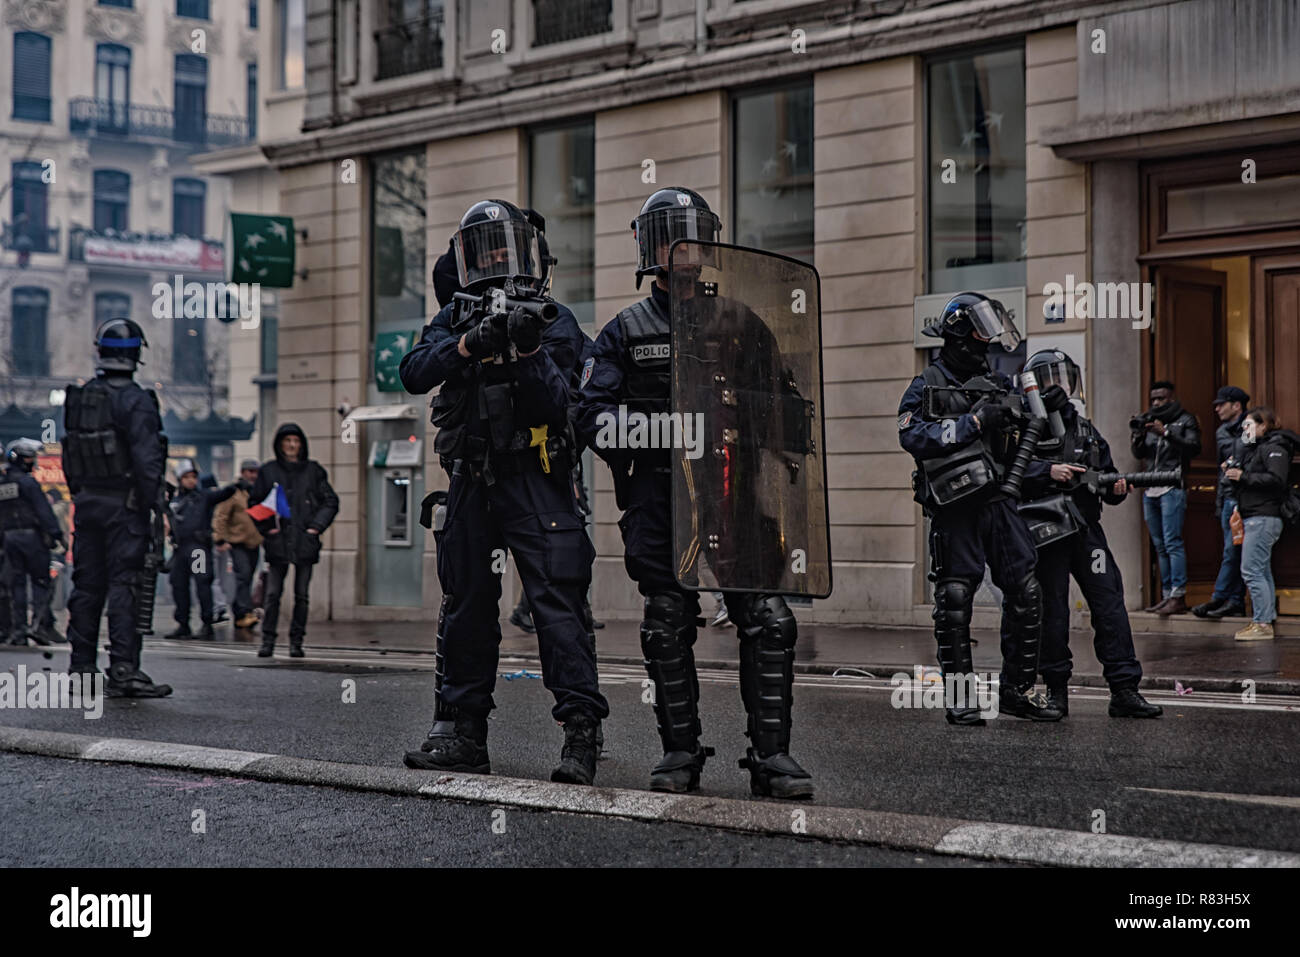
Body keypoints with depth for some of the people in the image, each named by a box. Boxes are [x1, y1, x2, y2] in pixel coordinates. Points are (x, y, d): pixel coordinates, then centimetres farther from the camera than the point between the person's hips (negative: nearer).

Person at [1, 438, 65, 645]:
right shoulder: (27, 482, -9)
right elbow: (44, 510, -16)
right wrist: (57, 535, -18)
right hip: (31, 535, -7)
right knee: (40, 581, -3)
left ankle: (17, 630, 4)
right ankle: (41, 624, -12)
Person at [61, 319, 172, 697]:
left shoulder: (78, 399, 10)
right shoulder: (136, 401, -13)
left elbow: (68, 456, 15)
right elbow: (147, 460, -19)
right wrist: (156, 507, -15)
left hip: (87, 504, 7)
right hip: (124, 505, -7)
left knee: (87, 585, 12)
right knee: (125, 586, -7)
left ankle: (81, 668, 17)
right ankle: (123, 670, -10)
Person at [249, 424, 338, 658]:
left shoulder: (313, 470, 6)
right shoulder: (268, 471, 7)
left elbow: (330, 502, 9)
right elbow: (255, 502, 11)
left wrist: (317, 526, -3)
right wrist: (266, 528, -1)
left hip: (305, 541, 0)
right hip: (278, 541, 0)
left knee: (302, 595, 2)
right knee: (272, 593, -4)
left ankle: (297, 642, 9)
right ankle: (268, 641, 2)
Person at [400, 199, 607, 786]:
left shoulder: (554, 320, 2)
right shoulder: (454, 318, 13)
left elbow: (556, 404, -9)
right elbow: (414, 374, -4)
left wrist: (528, 350, -24)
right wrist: (468, 345, -19)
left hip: (534, 480, -4)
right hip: (471, 482, 4)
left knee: (556, 601, -12)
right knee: (466, 605, 9)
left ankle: (581, 735, -12)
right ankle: (462, 733, 18)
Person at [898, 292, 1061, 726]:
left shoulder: (996, 382, 16)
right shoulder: (927, 386, -1)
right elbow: (913, 436, -18)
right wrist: (974, 421, -19)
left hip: (998, 501, 6)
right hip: (954, 510, -5)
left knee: (1026, 592, 2)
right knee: (955, 601, -2)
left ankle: (1017, 689, 14)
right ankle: (959, 696, 6)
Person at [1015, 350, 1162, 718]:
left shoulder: (1086, 430, 17)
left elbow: (1107, 478, 22)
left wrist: (1117, 488, 1)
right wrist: (1048, 471, -23)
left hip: (1086, 529, 4)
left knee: (1110, 603, -4)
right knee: (1052, 611, 2)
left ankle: (1124, 691, -2)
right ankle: (1056, 691, 14)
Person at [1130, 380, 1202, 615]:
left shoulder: (1185, 420, 3)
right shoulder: (1150, 420, 19)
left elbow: (1194, 447, -12)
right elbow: (1139, 454, 13)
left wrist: (1166, 433, -19)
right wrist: (1137, 435, -6)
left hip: (1172, 488, -7)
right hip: (1151, 490, 7)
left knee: (1172, 543, -13)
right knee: (1160, 546, 7)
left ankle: (1178, 597, -15)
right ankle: (1167, 596, 10)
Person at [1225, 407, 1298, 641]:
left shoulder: (1274, 448, -8)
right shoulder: (1256, 449, 22)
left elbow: (1277, 479, -22)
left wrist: (1244, 477, -18)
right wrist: (1234, 475, 8)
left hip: (1263, 518, -10)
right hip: (1254, 518, 10)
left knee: (1251, 570, -13)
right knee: (1262, 571, 10)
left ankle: (1262, 623, -12)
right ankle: (1266, 619, 13)